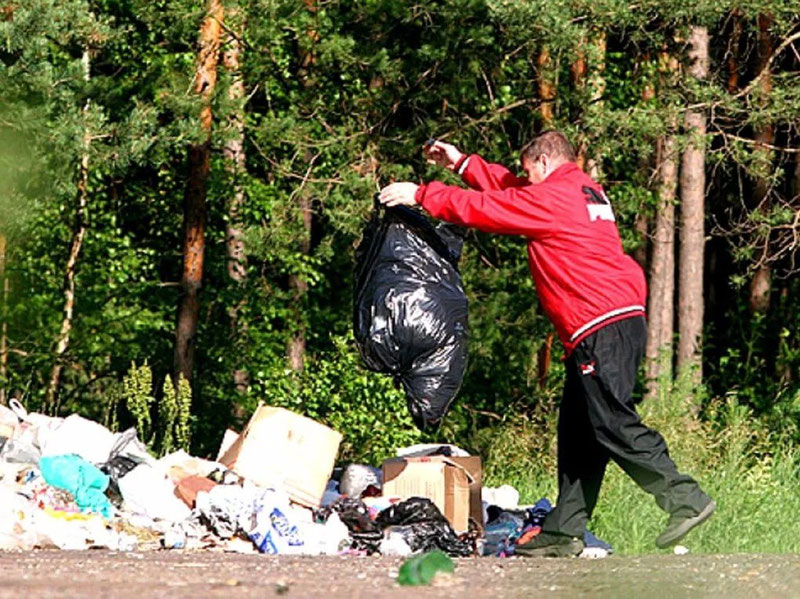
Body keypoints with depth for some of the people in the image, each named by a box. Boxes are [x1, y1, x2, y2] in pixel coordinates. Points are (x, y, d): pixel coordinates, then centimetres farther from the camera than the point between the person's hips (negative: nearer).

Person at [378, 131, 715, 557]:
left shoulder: (551, 198, -7)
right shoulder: (584, 192, 22)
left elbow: (485, 208, -2)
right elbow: (509, 191, 35)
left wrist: (420, 195, 8)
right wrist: (462, 164, 38)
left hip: (603, 327, -10)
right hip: (620, 319, 10)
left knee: (612, 424, -14)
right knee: (577, 429, 10)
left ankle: (687, 500, -17)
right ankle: (565, 531, 10)